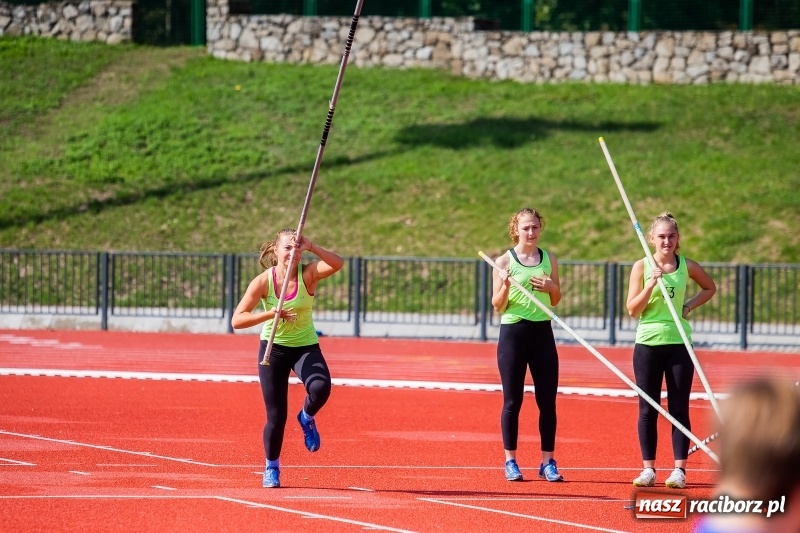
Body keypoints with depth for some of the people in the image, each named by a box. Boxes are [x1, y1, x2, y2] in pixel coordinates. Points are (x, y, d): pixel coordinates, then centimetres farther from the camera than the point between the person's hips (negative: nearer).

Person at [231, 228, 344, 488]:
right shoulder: (263, 281, -15)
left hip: (306, 347, 0)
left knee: (321, 388, -31)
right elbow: (237, 320, -19)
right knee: (276, 416, -1)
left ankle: (307, 418, 4)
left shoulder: (308, 274, -14)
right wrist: (272, 313, -31)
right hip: (274, 349, 0)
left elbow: (337, 264, -34)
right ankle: (271, 467, 25)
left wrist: (311, 247, -41)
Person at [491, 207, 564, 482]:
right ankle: (511, 461, 8)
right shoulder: (504, 262, -2)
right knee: (512, 400, 1)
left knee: (547, 400, 2)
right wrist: (505, 285, -21)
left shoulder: (549, 259, 7)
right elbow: (497, 306, -2)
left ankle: (548, 461, 8)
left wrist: (552, 288, -7)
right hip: (513, 333, -3)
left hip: (542, 332, 3)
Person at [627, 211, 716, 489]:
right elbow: (632, 310, -6)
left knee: (679, 409, 1)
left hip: (679, 343, 1)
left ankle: (679, 469, 3)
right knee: (648, 409, 3)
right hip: (648, 342, -1)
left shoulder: (687, 266, 2)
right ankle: (648, 469, 9)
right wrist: (652, 284, -18)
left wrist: (691, 305, 3)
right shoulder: (642, 266, -2)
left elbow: (710, 288, 20)